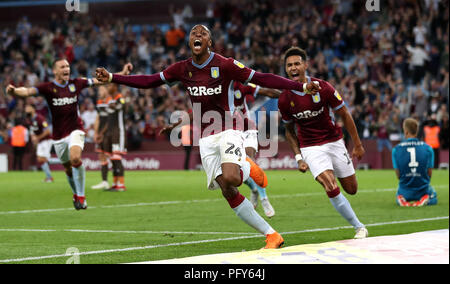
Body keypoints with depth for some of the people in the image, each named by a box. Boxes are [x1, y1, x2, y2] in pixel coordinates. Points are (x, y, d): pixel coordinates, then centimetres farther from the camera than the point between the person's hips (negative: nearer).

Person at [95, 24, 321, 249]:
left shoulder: (225, 65, -8)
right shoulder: (182, 69, 5)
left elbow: (261, 79, -10)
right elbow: (149, 81, 10)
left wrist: (302, 86, -16)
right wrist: (111, 78, 5)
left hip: (227, 132, -4)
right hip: (206, 139, 4)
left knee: (230, 178, -31)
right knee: (228, 193, -6)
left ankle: (248, 168, 7)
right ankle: (272, 236, 3)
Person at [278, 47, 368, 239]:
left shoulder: (323, 88, -14)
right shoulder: (284, 100, -9)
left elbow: (344, 115, -3)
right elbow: (289, 130, 7)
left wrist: (357, 144, 0)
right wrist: (298, 157, -2)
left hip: (334, 142, 1)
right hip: (310, 148, -1)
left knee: (351, 189, 5)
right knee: (331, 189, -20)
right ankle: (359, 227, -4)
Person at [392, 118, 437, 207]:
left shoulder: (396, 149, -9)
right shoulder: (428, 148, -9)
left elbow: (398, 175, -4)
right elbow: (429, 175, -3)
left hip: (405, 192, 1)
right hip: (422, 189, -1)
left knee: (399, 197, 37)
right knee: (433, 198, 33)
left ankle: (401, 199, 1)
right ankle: (425, 199, -2)